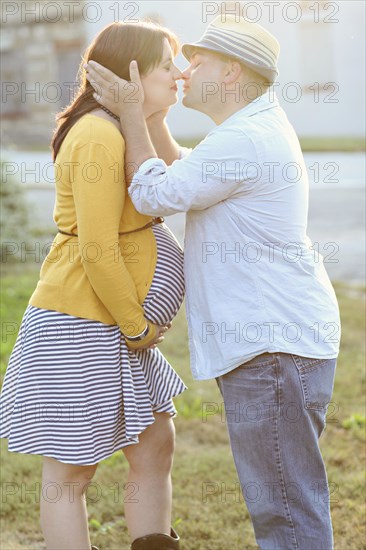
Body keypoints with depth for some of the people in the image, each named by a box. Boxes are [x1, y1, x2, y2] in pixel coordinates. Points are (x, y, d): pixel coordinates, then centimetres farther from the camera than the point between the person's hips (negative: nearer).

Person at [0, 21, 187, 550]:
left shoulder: (127, 131, 14)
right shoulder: (99, 137, -19)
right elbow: (97, 250, -24)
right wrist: (136, 326, -14)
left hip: (116, 327, 10)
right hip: (80, 327, -10)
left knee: (156, 447, 14)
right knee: (71, 471, 1)